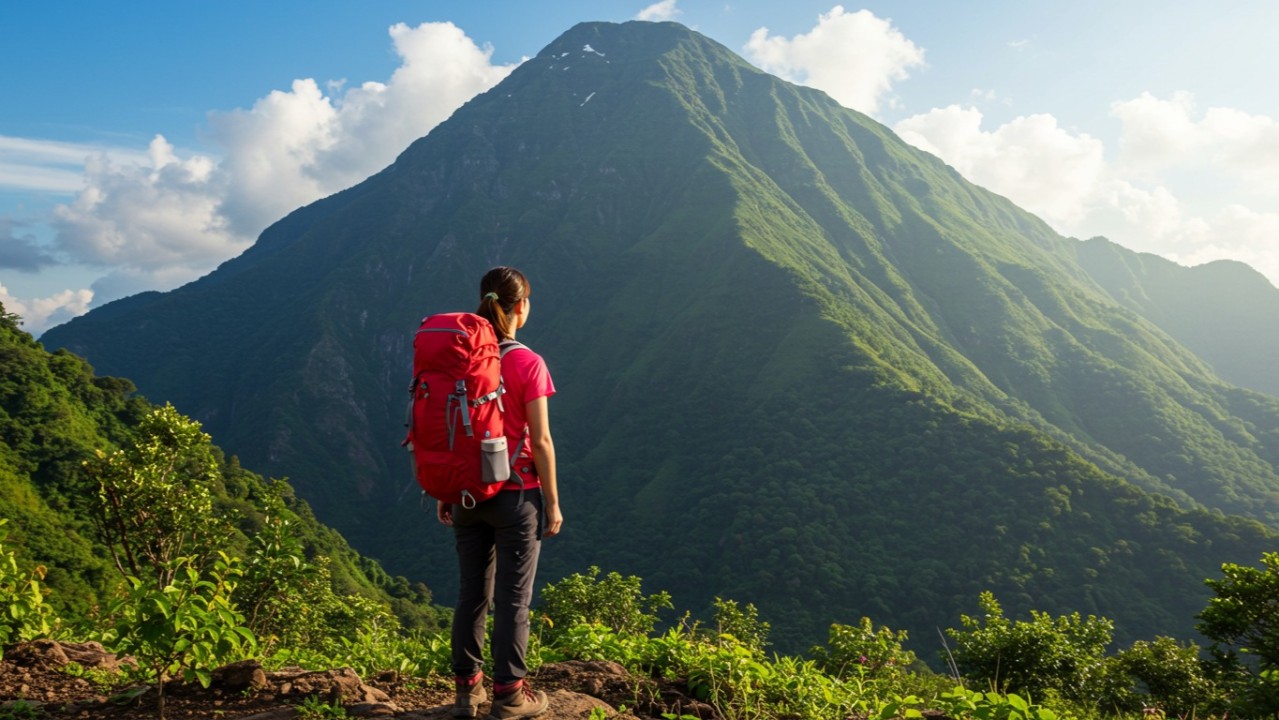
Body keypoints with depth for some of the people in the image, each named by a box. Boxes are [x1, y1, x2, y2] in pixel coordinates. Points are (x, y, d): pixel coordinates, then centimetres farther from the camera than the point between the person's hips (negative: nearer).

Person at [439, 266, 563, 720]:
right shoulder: (528, 364, -13)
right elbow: (540, 440, -13)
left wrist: (446, 493, 13)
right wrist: (553, 502, -5)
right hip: (516, 495, -5)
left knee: (473, 593, 15)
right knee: (513, 597, 6)